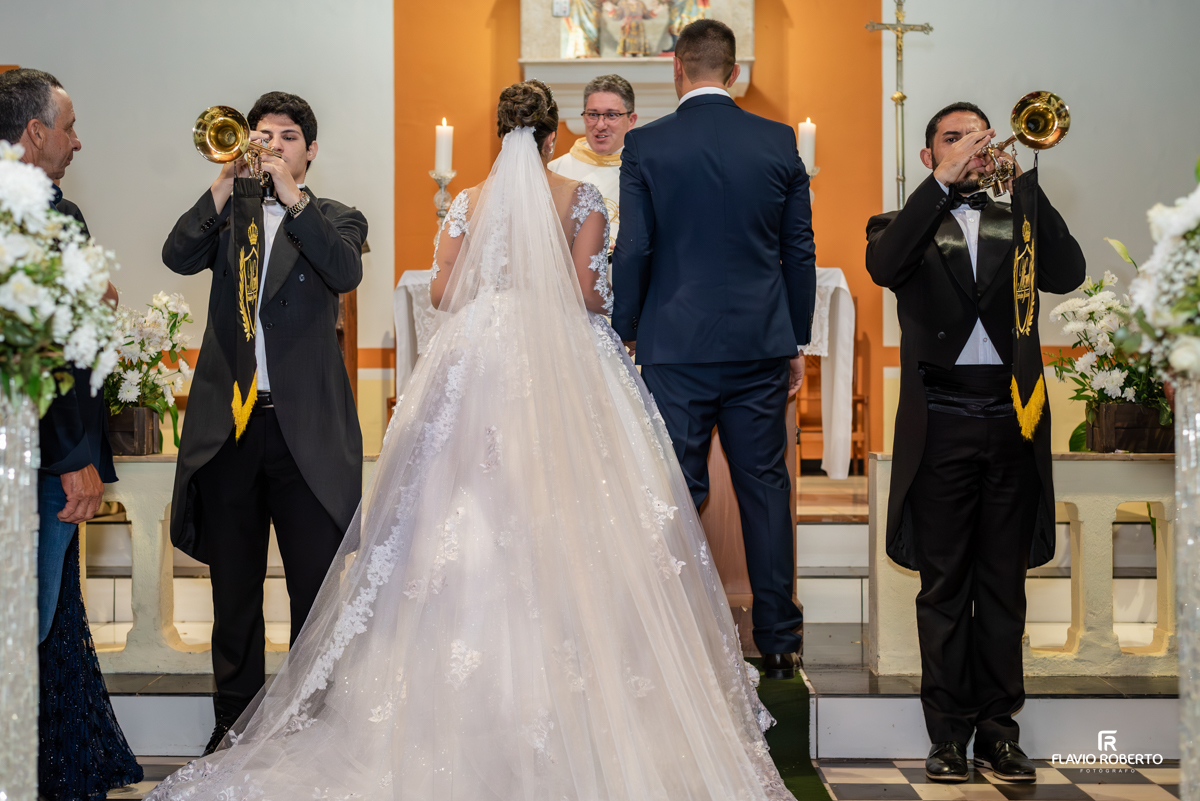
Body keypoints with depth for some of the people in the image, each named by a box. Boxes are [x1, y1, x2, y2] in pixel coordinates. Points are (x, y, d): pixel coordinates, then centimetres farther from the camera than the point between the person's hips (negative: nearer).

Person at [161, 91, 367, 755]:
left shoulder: (335, 219, 8)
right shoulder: (230, 214, 14)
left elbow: (346, 271, -14)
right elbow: (178, 256, -5)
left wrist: (293, 196, -16)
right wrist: (227, 181, -10)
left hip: (306, 427, -2)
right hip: (229, 424, 2)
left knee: (315, 588, 2)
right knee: (234, 590, 10)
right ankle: (234, 725, 21)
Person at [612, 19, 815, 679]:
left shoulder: (645, 146, -5)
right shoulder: (779, 143, 2)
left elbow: (633, 250, -5)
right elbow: (799, 249, 5)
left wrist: (624, 334, 5)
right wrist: (797, 340, 14)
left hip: (675, 347, -2)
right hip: (761, 346, 2)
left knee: (678, 495, 4)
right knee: (765, 487, 9)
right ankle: (778, 642, 15)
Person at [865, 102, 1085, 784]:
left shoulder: (1016, 224, 16)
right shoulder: (907, 226, 10)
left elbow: (1068, 273, -4)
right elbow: (884, 267, -14)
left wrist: (1024, 179, -8)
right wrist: (943, 184, -15)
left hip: (1011, 426, 2)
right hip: (941, 427, -2)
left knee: (1004, 586, 6)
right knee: (944, 587, 3)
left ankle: (999, 729, 13)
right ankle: (949, 733, 9)